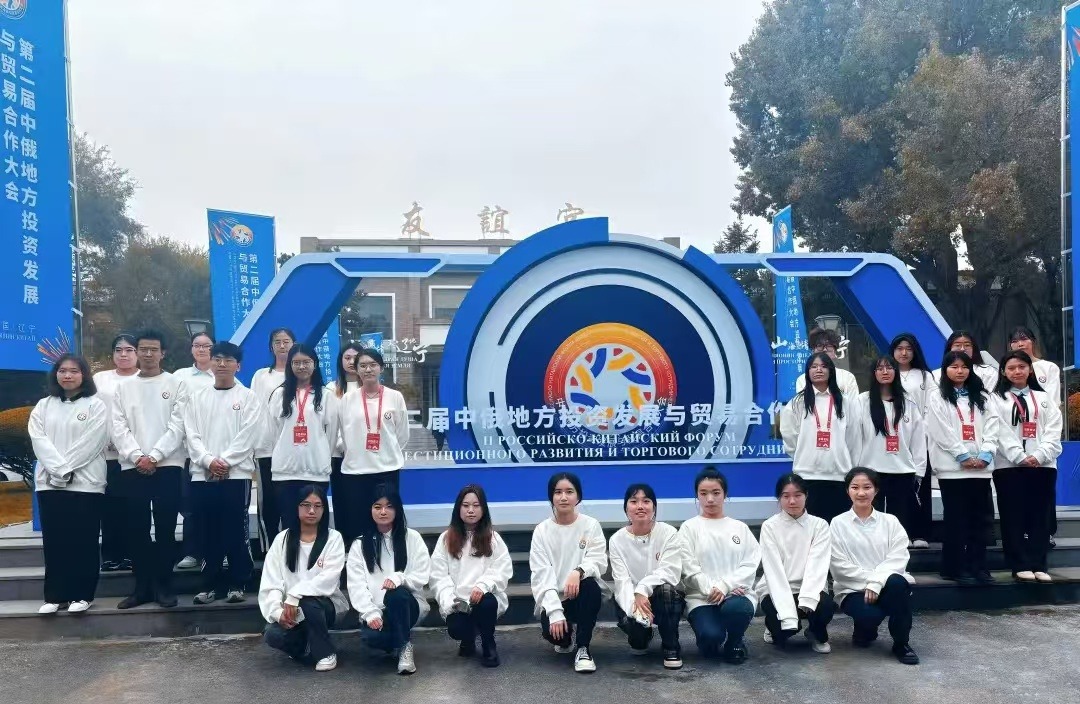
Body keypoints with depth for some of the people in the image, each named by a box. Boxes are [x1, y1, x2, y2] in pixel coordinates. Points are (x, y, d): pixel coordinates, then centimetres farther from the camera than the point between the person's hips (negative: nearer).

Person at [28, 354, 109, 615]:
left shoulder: (96, 406, 1)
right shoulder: (43, 406, 13)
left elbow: (90, 443, -9)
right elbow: (38, 440, 0)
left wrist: (66, 470, -15)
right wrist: (58, 470, -15)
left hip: (86, 483, -3)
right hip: (49, 482, 4)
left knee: (84, 541, 0)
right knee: (54, 541, 5)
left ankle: (82, 594, 8)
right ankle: (54, 595, 13)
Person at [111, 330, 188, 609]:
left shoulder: (176, 384, 5)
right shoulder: (124, 388, 13)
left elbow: (178, 425, -4)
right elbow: (118, 428, 4)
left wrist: (154, 456, -14)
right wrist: (137, 456, -11)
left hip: (167, 466, -2)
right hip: (132, 468, 3)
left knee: (165, 529, 0)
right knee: (137, 530, 5)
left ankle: (163, 585, 8)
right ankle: (142, 586, 14)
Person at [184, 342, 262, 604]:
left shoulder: (248, 397, 4)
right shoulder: (197, 398, 13)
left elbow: (248, 436, -6)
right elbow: (192, 435, 4)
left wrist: (225, 461, -15)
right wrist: (209, 460, -11)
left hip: (237, 474, -2)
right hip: (203, 475, 3)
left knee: (236, 533, 0)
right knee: (209, 532, 6)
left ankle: (237, 585, 9)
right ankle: (209, 585, 15)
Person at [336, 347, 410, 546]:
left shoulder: (395, 397, 2)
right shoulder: (347, 399, 3)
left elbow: (403, 434, 8)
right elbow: (345, 434, 9)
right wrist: (357, 454, 12)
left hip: (387, 469, 0)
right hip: (354, 470, 1)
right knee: (354, 526, 3)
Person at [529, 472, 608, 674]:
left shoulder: (591, 525, -2)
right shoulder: (542, 531, -2)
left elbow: (598, 561, -13)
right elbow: (541, 575, -10)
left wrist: (578, 571, -36)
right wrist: (555, 611, -24)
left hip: (582, 595, 0)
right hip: (553, 599, 0)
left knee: (590, 585, -34)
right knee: (551, 631, -29)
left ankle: (583, 648, -16)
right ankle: (565, 639, 12)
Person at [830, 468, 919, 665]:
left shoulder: (890, 521, 7)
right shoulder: (838, 523, 3)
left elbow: (898, 559, -6)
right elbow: (840, 566, -6)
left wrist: (876, 582, -20)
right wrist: (868, 579, -17)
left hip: (885, 585, 2)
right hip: (853, 589, -1)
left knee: (897, 583, -35)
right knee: (869, 614, -34)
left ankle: (901, 643, -13)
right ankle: (864, 631, 8)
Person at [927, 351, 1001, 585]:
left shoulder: (980, 397, 17)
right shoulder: (937, 398, 4)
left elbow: (992, 425, 7)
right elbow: (942, 431, -6)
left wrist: (986, 454, -8)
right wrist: (963, 456, -13)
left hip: (981, 467, 4)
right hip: (952, 467, -4)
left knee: (982, 518, 3)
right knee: (956, 520, -1)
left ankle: (977, 567, 11)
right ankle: (955, 568, 5)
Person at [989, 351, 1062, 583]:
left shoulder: (1045, 398, 16)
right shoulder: (997, 399, 7)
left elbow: (1054, 430, 4)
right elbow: (1000, 432, -4)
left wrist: (1039, 455, -11)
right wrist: (1020, 457, -16)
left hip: (1043, 465, 2)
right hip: (1009, 465, -2)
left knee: (1040, 517, 3)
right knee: (1014, 517, -2)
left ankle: (1038, 565, 7)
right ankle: (1020, 566, 3)